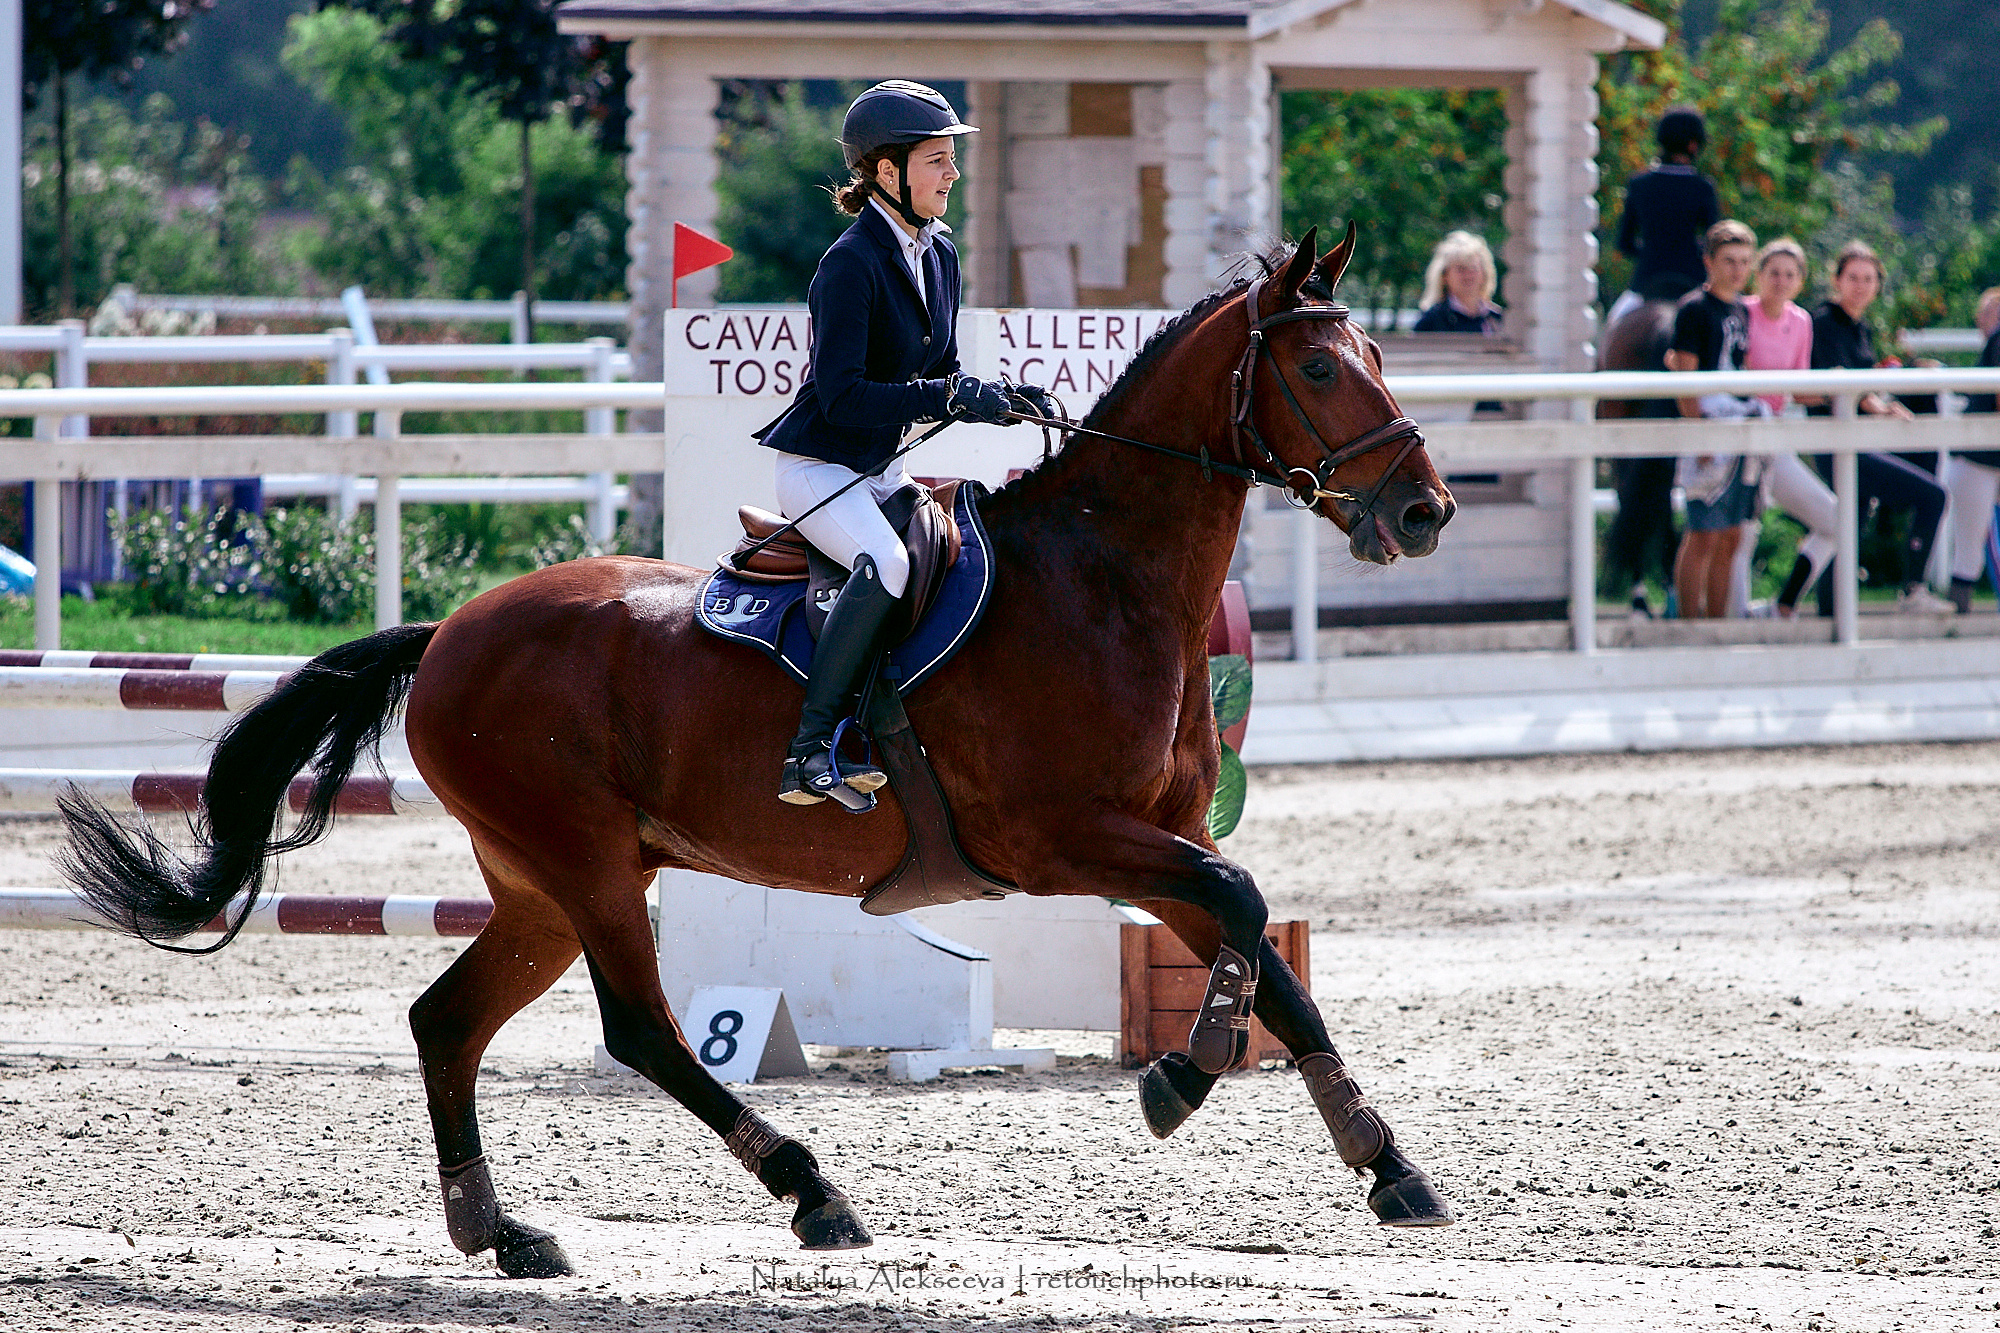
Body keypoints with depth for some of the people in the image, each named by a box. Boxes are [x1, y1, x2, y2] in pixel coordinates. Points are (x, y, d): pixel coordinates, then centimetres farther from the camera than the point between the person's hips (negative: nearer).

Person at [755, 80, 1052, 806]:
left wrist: (1000, 398, -3)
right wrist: (950, 398, -28)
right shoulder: (851, 264, -19)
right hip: (817, 466, -9)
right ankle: (811, 751, -34)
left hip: (881, 471, 9)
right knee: (885, 562, -33)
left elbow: (940, 376, 17)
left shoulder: (939, 256, 8)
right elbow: (842, 397, -26)